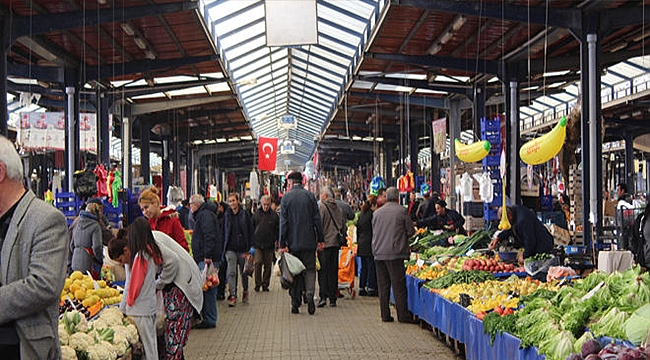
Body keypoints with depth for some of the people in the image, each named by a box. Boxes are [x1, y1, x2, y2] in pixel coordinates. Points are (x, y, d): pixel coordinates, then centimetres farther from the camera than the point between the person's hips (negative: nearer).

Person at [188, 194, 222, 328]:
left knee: (208, 289, -9)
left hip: (207, 259, -10)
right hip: (203, 259, 10)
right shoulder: (202, 215, 23)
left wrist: (208, 255, -25)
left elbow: (209, 236, -20)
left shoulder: (205, 215, -10)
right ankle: (207, 318, 13)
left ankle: (210, 320, -6)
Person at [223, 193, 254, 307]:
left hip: (242, 248, -1)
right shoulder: (227, 215, 4)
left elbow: (250, 232, -1)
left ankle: (245, 291, 33)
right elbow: (224, 232, 9)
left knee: (244, 272, 12)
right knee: (231, 272, -9)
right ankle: (232, 295, -8)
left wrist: (249, 248, -6)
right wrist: (224, 247, 3)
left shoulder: (245, 214, -1)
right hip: (231, 248, 1)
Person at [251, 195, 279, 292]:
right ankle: (258, 283, 1)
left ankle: (265, 284, 13)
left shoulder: (274, 215, 4)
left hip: (269, 244, 0)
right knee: (258, 263, -8)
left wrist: (275, 239, -1)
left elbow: (278, 229, 8)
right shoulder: (256, 214, 6)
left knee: (268, 265, 4)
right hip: (258, 244, 0)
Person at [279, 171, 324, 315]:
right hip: (309, 241, 0)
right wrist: (321, 239, 5)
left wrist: (282, 244, -4)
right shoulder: (310, 196, 0)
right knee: (309, 269, 6)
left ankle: (295, 304, 8)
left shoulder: (286, 197, -2)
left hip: (293, 242, 0)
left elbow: (283, 222, -5)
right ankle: (309, 294, -18)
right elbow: (317, 219, 0)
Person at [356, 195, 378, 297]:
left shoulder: (361, 214, 11)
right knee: (371, 267, -2)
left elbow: (358, 228, 15)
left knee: (364, 267, 12)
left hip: (361, 243, 8)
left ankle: (361, 288, 14)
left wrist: (358, 242, 21)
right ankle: (371, 288, -1)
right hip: (370, 244, -8)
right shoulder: (373, 214, -12)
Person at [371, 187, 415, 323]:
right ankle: (403, 315, 0)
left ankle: (385, 315, 10)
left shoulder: (377, 212, 10)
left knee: (383, 285, 8)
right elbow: (411, 231, 0)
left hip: (378, 252, 5)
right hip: (395, 253, -4)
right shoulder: (401, 211, -5)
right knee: (398, 284, -1)